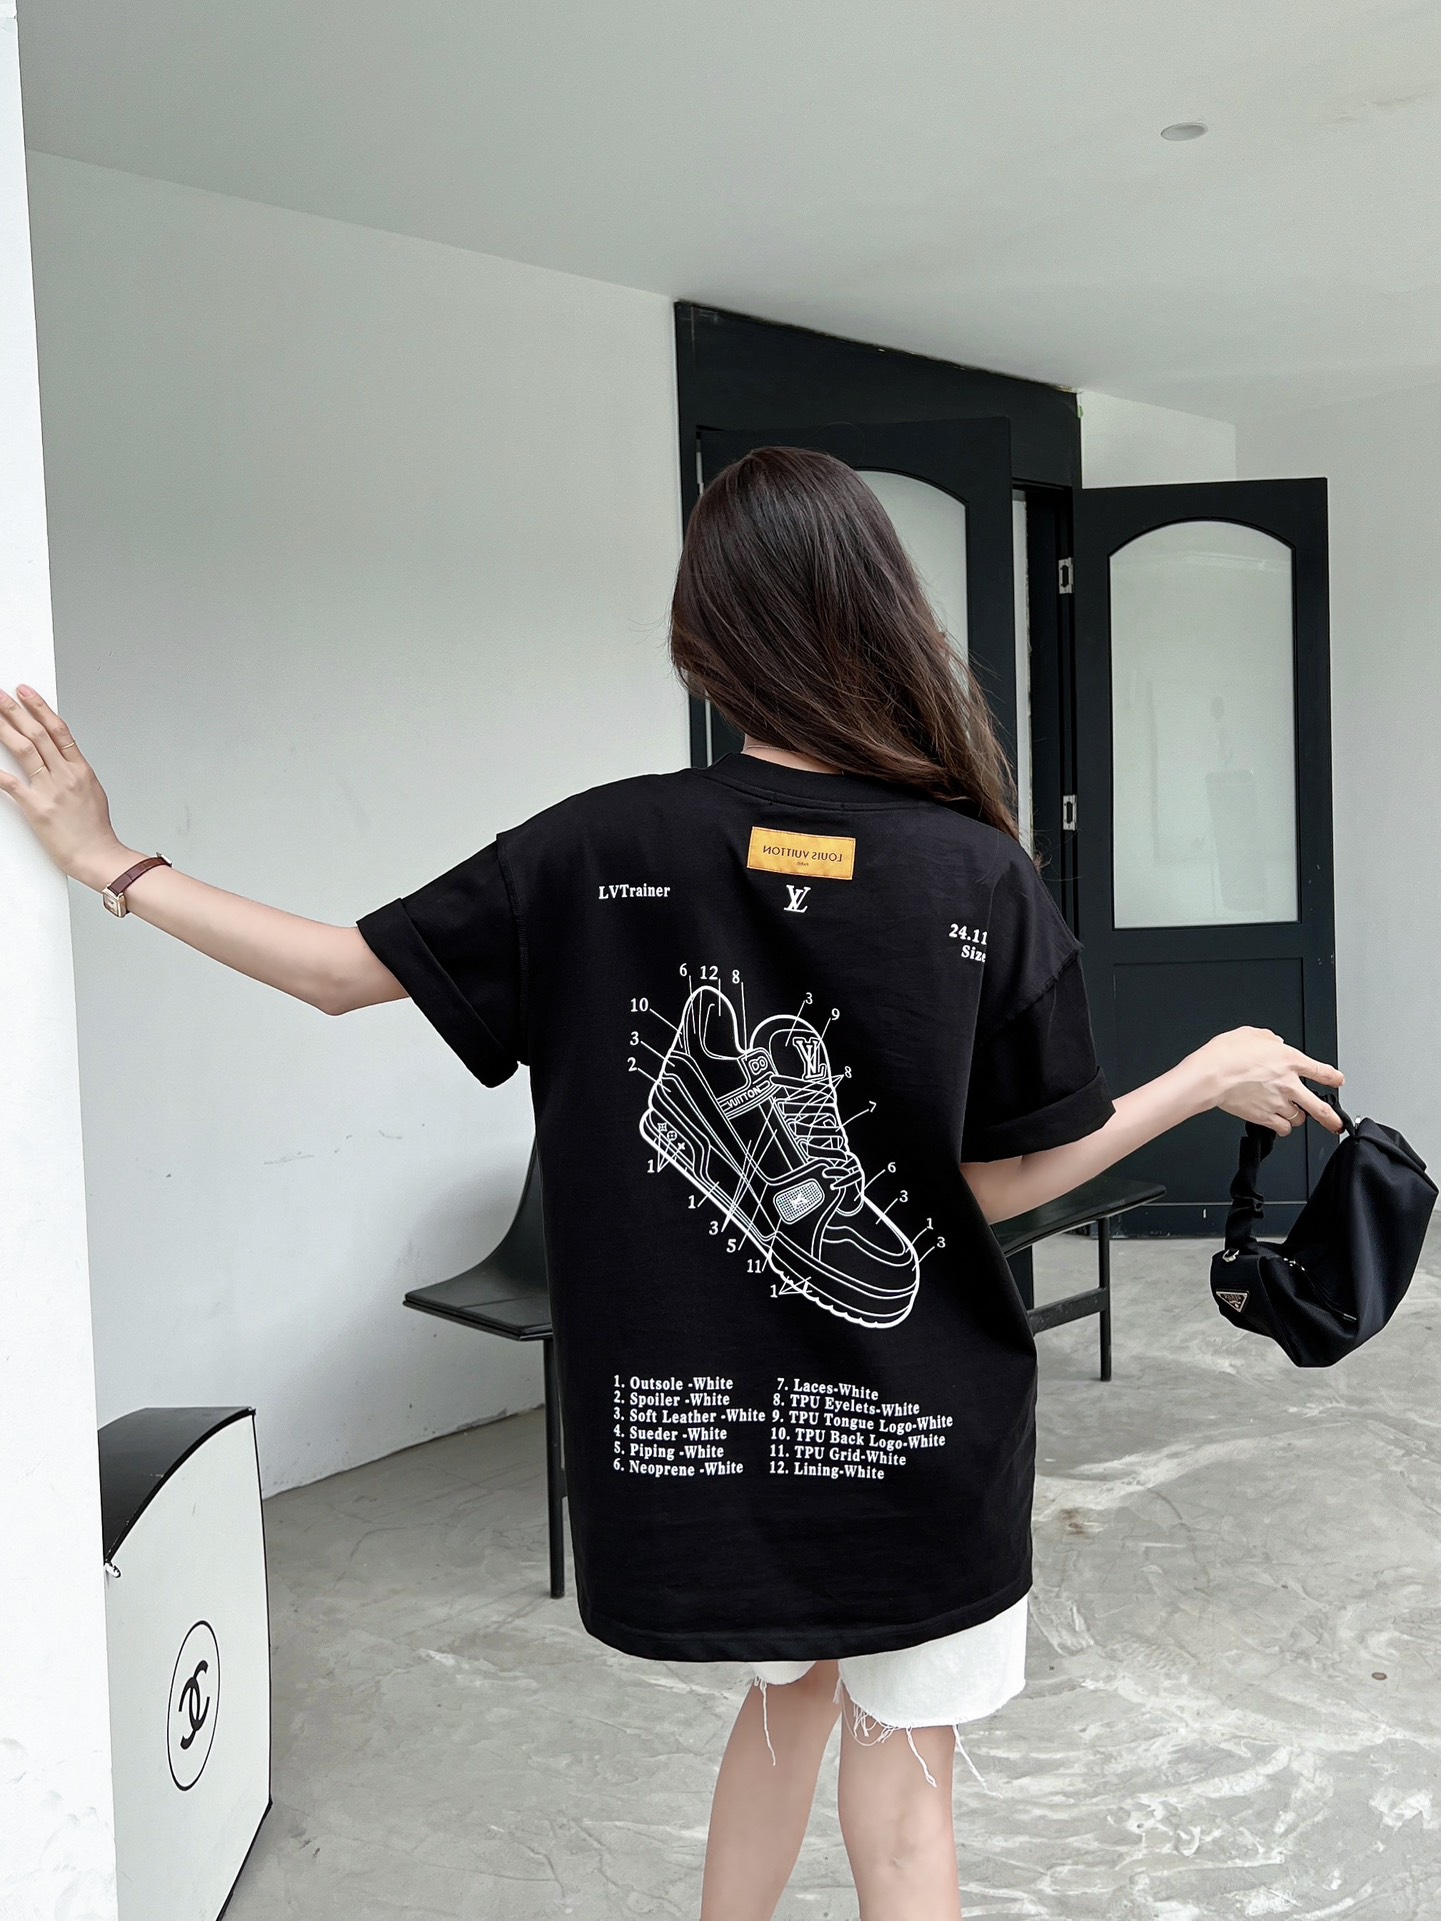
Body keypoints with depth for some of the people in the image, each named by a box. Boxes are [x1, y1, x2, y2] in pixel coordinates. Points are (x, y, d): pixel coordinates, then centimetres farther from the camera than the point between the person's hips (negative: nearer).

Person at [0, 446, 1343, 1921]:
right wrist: (1211, 1079, 4)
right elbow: (1001, 1183, -9)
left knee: (794, 1684, 28)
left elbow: (341, 972, -5)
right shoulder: (982, 874, -14)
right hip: (915, 1420, -2)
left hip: (692, 1411, 3)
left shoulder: (606, 849, -12)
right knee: (901, 1795, 16)